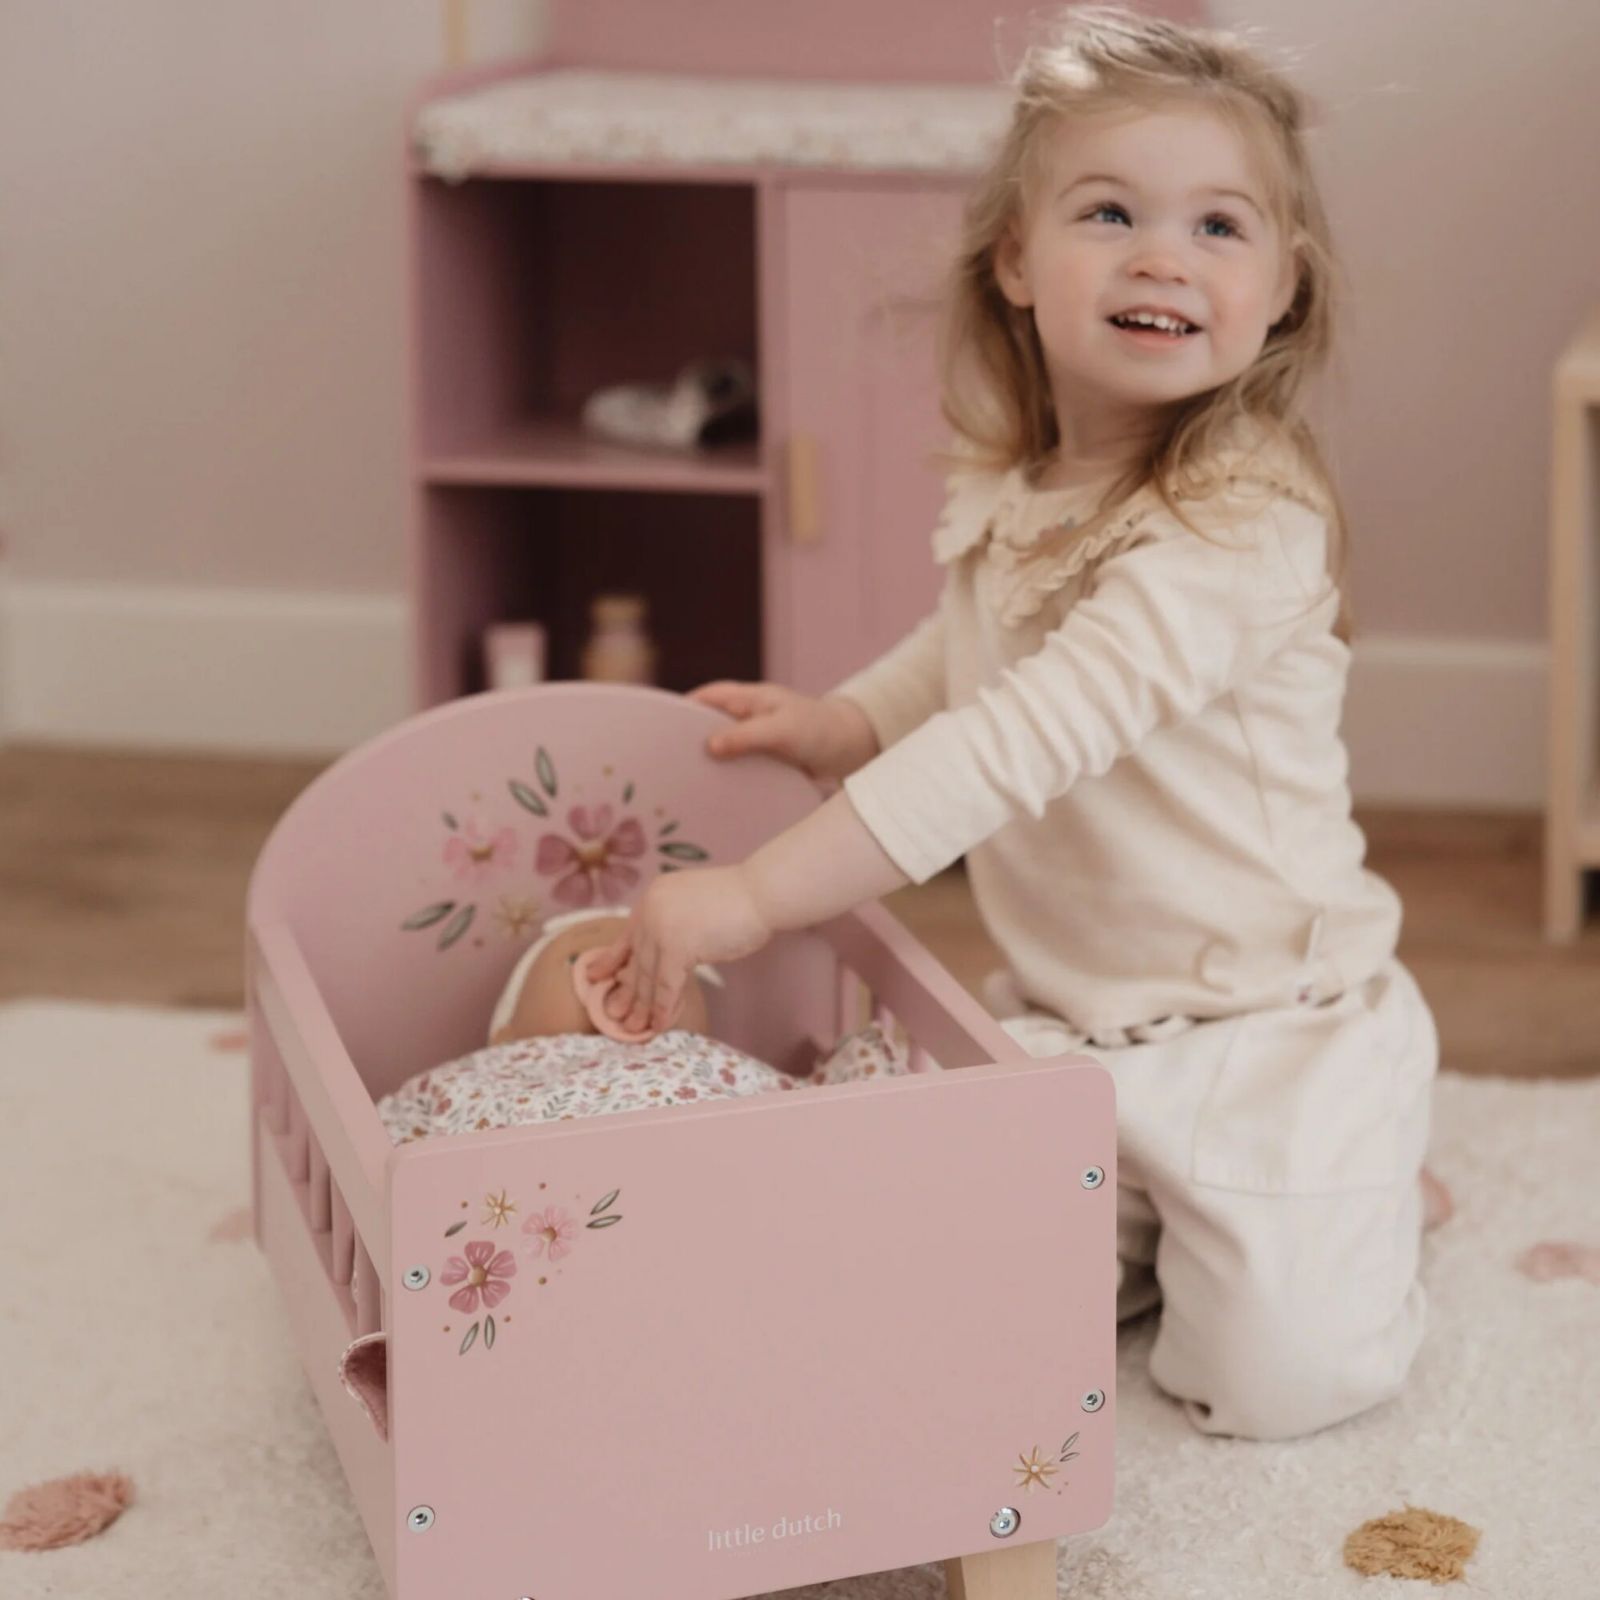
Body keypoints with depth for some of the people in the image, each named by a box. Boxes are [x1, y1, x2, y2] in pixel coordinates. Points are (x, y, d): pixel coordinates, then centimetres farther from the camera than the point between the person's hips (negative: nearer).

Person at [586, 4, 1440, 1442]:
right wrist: (842, 722, -1)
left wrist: (760, 893, -38)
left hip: (1265, 1036, -6)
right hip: (1064, 1026, 6)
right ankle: (1154, 1204, 27)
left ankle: (1369, 1189, 22)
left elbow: (1032, 735, -36)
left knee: (1269, 1379, -8)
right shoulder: (1011, 500, 0)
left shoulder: (1244, 525, -27)